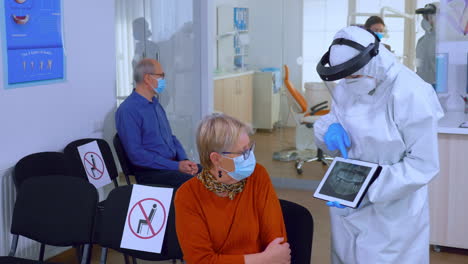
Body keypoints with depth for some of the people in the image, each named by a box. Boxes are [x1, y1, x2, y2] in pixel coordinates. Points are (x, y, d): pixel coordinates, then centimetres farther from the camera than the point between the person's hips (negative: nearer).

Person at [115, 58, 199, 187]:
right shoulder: (127, 110, -9)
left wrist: (185, 161, 3)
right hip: (150, 172, -8)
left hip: (172, 165, 8)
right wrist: (176, 166, -16)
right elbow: (137, 155, -16)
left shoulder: (155, 105, 19)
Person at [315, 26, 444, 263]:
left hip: (392, 213, -6)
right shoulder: (346, 88, -2)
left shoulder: (411, 95, -22)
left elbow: (423, 165, -20)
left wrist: (370, 188, -28)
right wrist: (330, 128, -14)